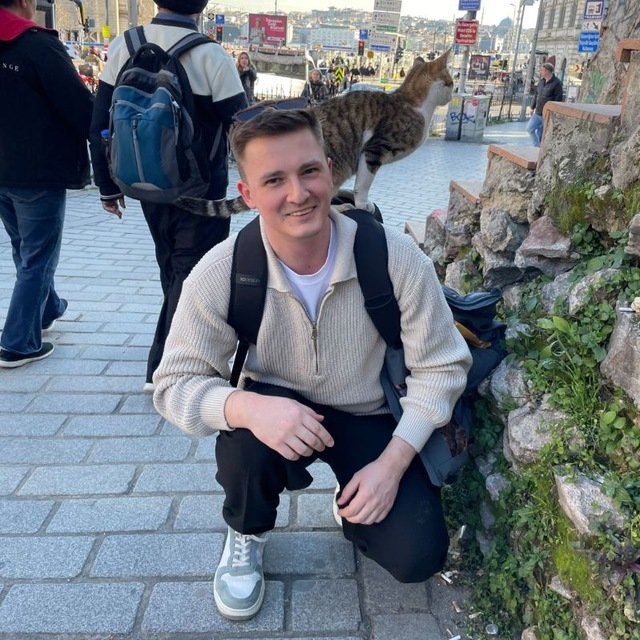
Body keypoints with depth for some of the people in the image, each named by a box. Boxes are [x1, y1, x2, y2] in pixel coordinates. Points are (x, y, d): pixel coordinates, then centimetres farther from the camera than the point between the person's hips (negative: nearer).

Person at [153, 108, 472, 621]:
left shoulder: (396, 257, -22)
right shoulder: (221, 274, -22)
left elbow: (440, 367, -13)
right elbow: (176, 384, -16)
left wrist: (392, 463, -22)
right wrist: (248, 407, -38)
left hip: (370, 419, 0)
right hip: (276, 413, 1)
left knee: (417, 555, -17)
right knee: (246, 427, -34)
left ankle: (355, 507, 19)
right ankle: (246, 535, 2)